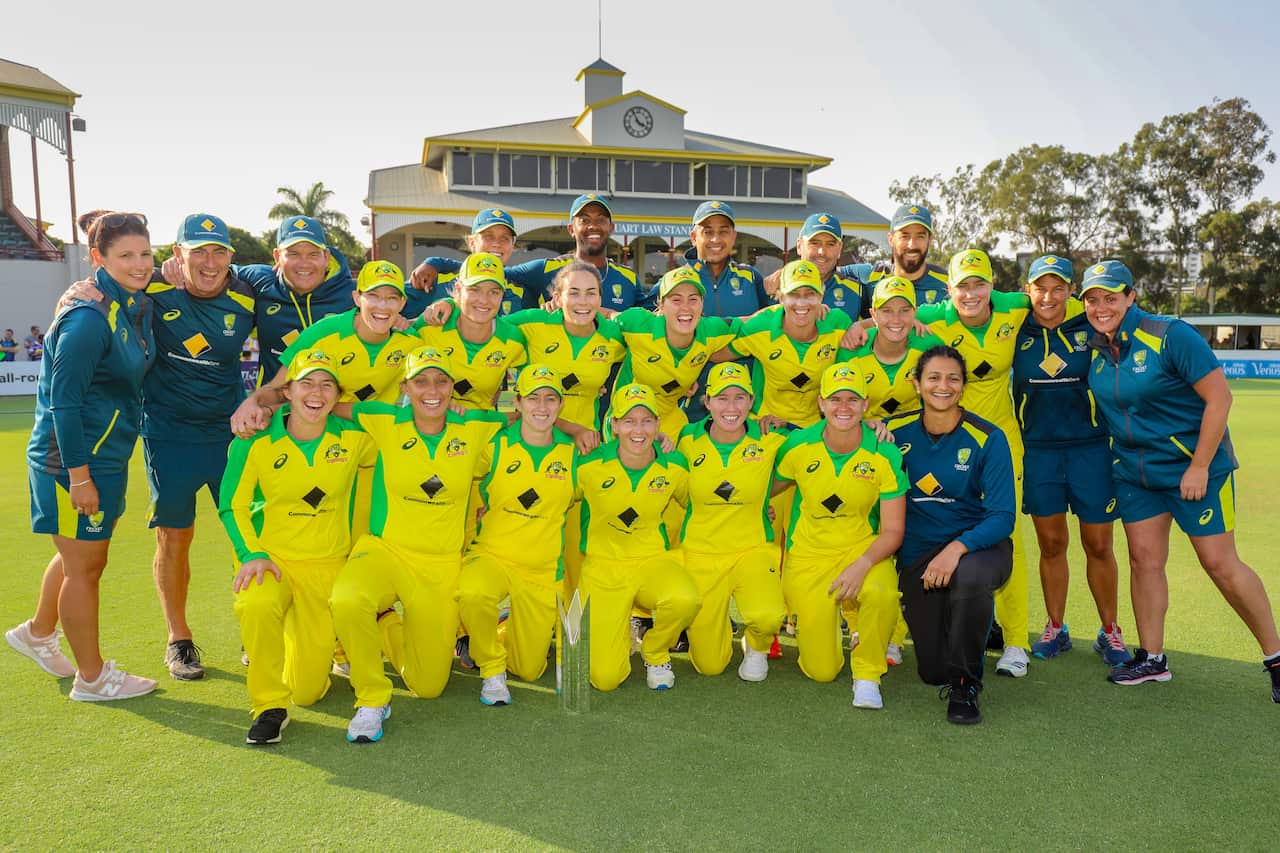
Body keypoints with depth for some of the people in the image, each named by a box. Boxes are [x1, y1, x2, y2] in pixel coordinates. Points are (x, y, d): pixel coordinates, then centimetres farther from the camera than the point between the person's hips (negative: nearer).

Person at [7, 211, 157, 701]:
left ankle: (38, 633, 49)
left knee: (81, 556, 26)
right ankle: (93, 678, 20)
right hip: (74, 460, -9)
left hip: (107, 455, 9)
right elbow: (63, 399, -22)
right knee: (85, 567, 5)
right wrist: (79, 475, -22)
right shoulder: (90, 318, -21)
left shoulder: (136, 306, 5)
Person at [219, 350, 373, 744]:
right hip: (271, 557, -1)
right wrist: (251, 554, -18)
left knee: (308, 689, 2)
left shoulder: (354, 438, -8)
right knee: (256, 605, -39)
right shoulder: (255, 442, -11)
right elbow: (232, 505, -3)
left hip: (327, 564, 1)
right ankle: (269, 707, -15)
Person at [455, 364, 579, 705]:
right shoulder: (494, 447, -10)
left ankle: (506, 632, 43)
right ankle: (491, 670, -9)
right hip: (491, 557, -2)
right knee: (472, 593, -38)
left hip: (544, 572, 3)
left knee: (530, 670, 8)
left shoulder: (571, 453, -3)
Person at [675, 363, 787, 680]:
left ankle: (756, 647, 6)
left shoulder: (770, 440, -9)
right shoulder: (688, 441, -6)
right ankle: (718, 626, 38)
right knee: (709, 665, 2)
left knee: (767, 617, -32)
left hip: (754, 549, -1)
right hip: (700, 552, 1)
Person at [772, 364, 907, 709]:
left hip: (864, 549, 0)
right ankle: (808, 621, 36)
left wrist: (863, 565, -26)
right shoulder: (797, 446, -10)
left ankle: (867, 674, -9)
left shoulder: (885, 455, -12)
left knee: (883, 593, -38)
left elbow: (892, 531, -10)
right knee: (821, 671, 0)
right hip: (808, 555, 1)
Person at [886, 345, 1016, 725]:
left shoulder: (988, 438, -11)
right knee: (933, 671, 2)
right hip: (917, 555, 3)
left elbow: (1003, 516, -15)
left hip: (979, 544, -2)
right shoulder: (896, 431, -4)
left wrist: (957, 548, -30)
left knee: (968, 577, -40)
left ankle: (965, 684, -14)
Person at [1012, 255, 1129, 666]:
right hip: (1037, 450, 1)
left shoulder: (1090, 325, -2)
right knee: (1051, 544, 8)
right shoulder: (1016, 329, 1)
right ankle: (1055, 628, 24)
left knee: (1098, 544, 5)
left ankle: (1110, 631, 23)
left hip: (1090, 447, -1)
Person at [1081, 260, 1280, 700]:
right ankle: (1151, 659, 18)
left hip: (1194, 467, -5)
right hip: (1134, 470, 6)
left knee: (1221, 564, -2)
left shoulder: (1170, 335, -17)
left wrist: (1199, 467, -18)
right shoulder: (1094, 346, 0)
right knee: (1144, 559, 7)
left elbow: (1219, 396, -18)